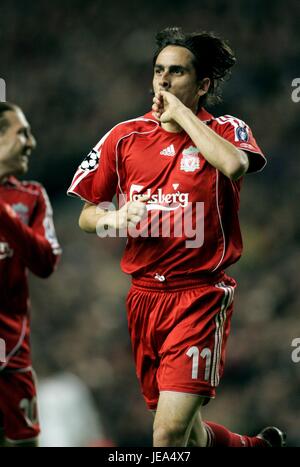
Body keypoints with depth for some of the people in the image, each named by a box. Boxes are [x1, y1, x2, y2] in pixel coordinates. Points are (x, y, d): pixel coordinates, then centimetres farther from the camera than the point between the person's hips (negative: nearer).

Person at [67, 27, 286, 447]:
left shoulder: (226, 130, -3)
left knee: (169, 432, -18)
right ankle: (257, 446, 40)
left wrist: (180, 113, -16)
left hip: (201, 297, -5)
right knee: (187, 429, 15)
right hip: (144, 297, 5)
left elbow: (234, 165, -27)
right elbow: (86, 216, 12)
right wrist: (116, 217, -11)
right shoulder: (124, 137, 7)